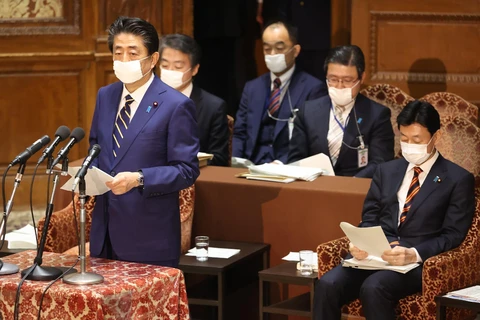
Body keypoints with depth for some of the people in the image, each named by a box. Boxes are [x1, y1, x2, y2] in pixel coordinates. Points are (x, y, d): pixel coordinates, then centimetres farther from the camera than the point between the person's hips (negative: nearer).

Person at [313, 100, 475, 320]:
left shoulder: (458, 179, 4)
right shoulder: (386, 171, 19)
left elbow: (453, 234, -3)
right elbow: (369, 219, 17)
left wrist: (414, 254, -21)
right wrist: (360, 243, -7)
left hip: (419, 262, -5)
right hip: (374, 255, 5)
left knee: (373, 288, -35)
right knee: (327, 285, -24)